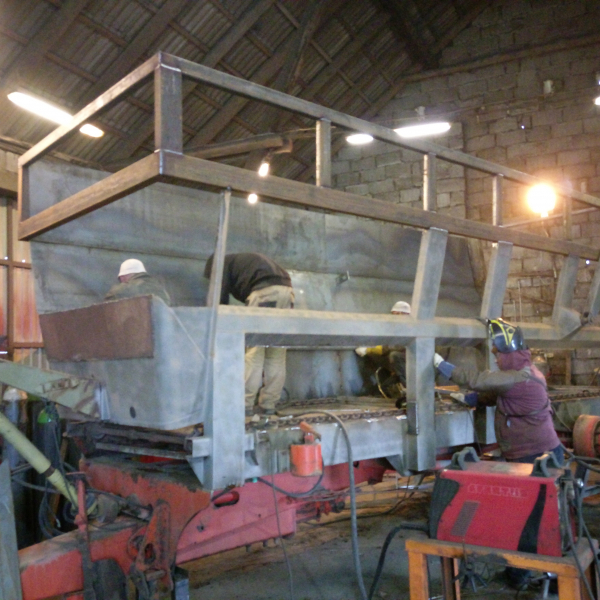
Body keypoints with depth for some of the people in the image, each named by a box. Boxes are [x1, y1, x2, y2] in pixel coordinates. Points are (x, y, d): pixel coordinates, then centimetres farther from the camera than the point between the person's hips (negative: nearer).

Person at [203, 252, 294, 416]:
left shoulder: (224, 263, 16)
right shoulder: (242, 260, 37)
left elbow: (221, 300, 10)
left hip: (264, 291, -7)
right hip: (286, 291, 8)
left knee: (254, 350, -4)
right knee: (276, 354, 8)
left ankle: (246, 405, -3)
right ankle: (268, 405, 11)